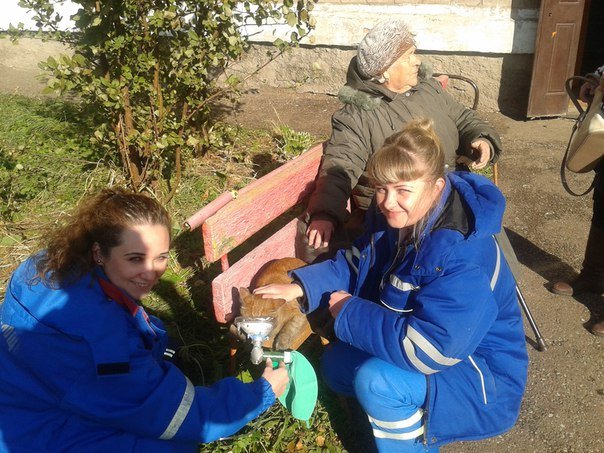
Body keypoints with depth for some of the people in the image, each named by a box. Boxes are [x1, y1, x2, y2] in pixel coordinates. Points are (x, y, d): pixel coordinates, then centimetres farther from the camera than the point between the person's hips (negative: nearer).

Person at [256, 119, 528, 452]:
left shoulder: (461, 255, -36)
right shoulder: (393, 218, -10)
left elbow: (425, 349, -37)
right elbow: (354, 264, 5)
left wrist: (349, 312, -25)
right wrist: (300, 287, -11)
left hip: (483, 374, -8)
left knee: (376, 381, -30)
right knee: (336, 365, 9)